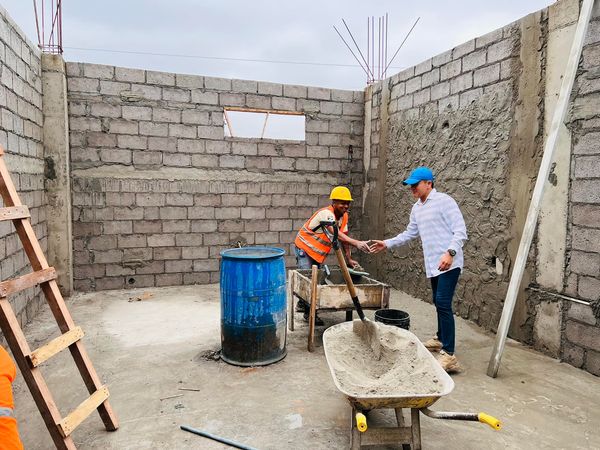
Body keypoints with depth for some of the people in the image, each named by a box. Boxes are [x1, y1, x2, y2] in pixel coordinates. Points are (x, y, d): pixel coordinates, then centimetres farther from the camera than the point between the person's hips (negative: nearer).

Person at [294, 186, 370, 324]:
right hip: (304, 248, -8)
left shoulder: (344, 216, -3)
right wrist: (356, 243, -57)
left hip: (317, 253, 8)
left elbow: (343, 237, 0)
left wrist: (349, 259, -3)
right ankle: (309, 313, -1)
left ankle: (302, 304, 34)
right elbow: (336, 233, -46)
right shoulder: (326, 213, -30)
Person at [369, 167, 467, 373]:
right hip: (432, 264, 8)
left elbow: (460, 231, -15)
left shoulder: (444, 201, -10)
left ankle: (449, 355, -14)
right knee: (438, 303, 19)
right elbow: (410, 233, 25)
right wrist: (387, 243, 19)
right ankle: (441, 339, 36)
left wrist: (450, 252, -28)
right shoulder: (416, 208, 14)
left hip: (449, 263, -8)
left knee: (443, 303, -15)